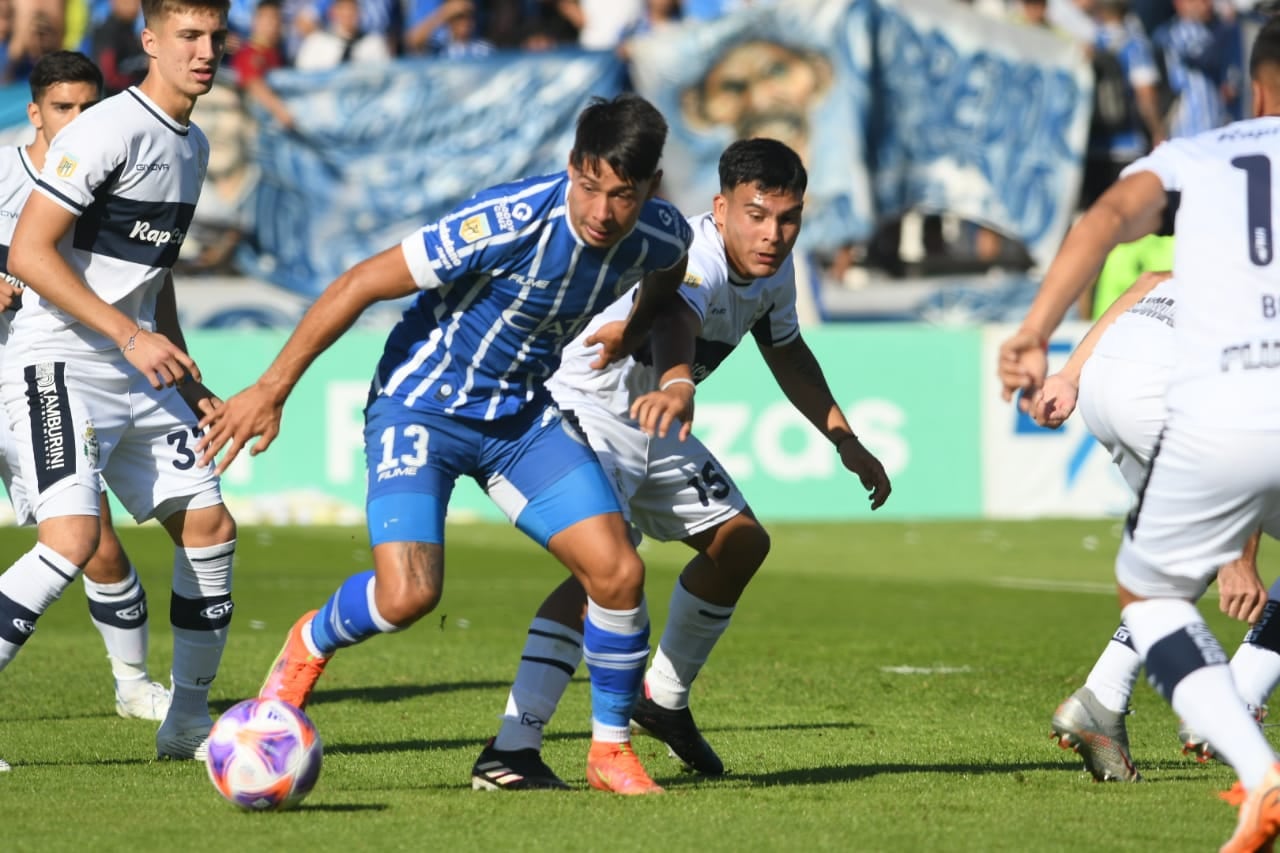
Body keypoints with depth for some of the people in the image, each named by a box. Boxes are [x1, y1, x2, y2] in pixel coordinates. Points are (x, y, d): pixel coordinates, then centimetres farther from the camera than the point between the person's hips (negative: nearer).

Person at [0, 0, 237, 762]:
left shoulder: (193, 145, 14)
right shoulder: (109, 132, -14)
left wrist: (189, 385, 22)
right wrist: (131, 335, -21)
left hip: (139, 377, 9)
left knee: (210, 525, 5)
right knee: (73, 536, -22)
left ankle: (188, 722, 17)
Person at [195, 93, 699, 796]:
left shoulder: (661, 237, -12)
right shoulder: (509, 223, -31)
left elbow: (663, 297, 16)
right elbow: (360, 284, -22)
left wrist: (677, 379, -5)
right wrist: (270, 391, -17)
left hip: (522, 414, 5)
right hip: (421, 407, -5)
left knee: (619, 573, -8)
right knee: (408, 595, -22)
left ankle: (611, 750, 13)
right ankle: (311, 644, 14)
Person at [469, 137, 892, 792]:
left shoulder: (774, 268, -1)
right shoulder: (697, 259, -31)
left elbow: (787, 352, 21)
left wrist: (847, 443, 20)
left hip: (655, 427, 10)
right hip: (583, 410, -10)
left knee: (740, 542, 16)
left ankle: (664, 700, 35)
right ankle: (510, 752, -34)